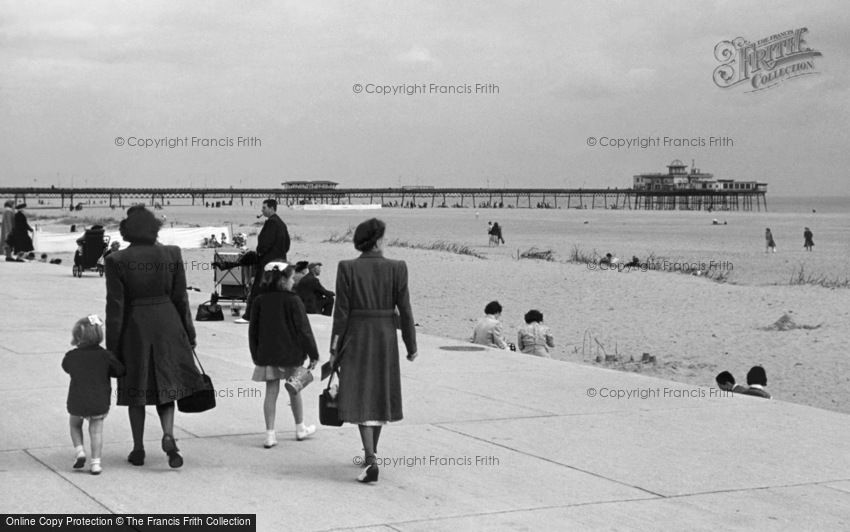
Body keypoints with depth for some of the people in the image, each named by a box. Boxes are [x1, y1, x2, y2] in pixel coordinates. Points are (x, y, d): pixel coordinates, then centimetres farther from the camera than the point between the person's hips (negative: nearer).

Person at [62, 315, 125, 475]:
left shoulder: (70, 356, -2)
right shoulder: (105, 355, -4)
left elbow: (66, 368, 18)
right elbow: (120, 371, 4)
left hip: (77, 402, 0)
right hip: (99, 402, 0)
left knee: (75, 425, 25)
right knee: (96, 430, 10)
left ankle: (79, 451, 9)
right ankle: (96, 462, 4)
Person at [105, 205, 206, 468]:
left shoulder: (117, 261, -10)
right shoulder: (172, 255, -5)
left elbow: (115, 306, -10)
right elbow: (180, 297, 0)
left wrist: (112, 346, -3)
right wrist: (189, 332, 12)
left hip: (134, 327, -1)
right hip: (167, 324, 1)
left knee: (136, 388, 13)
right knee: (165, 384, 13)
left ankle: (138, 449, 18)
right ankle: (168, 435, -9)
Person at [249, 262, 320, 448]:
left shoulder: (259, 301, 2)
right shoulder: (292, 301, -12)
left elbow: (253, 331, 8)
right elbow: (303, 330, -10)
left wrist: (256, 355, 18)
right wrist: (313, 354, -3)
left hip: (267, 354, 3)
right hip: (290, 354, -3)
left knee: (271, 392, 4)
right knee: (294, 390, 14)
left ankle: (270, 434, 0)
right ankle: (300, 429, 29)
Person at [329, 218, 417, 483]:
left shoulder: (347, 268, -8)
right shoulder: (397, 268, -6)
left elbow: (341, 311, -7)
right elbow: (405, 310, -4)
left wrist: (335, 347, 0)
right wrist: (411, 346, 6)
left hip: (356, 339, -1)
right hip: (386, 339, 1)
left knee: (361, 399, -1)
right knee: (380, 396, 17)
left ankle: (371, 460, -14)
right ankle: (371, 455, 29)